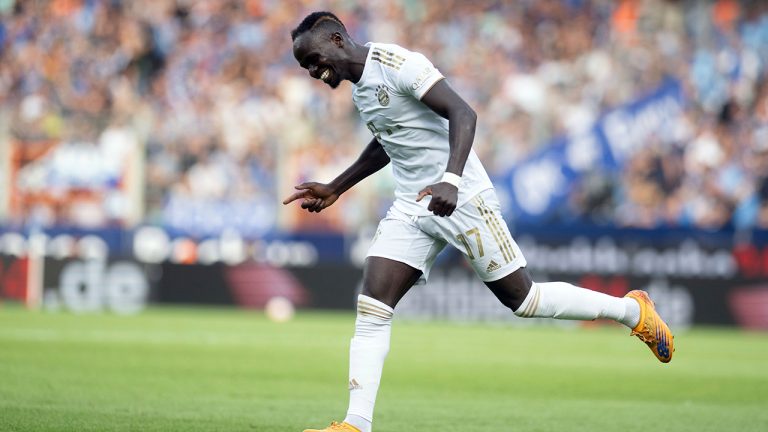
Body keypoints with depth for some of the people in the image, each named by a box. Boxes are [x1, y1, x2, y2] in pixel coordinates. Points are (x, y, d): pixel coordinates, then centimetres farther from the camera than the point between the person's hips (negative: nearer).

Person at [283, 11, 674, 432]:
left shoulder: (397, 64, -16)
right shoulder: (359, 86, 12)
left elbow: (462, 113, -25)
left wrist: (450, 180, -38)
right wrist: (334, 188, 28)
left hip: (460, 200, -8)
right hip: (410, 208, 8)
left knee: (523, 299, 0)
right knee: (371, 309, -8)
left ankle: (632, 310, 19)